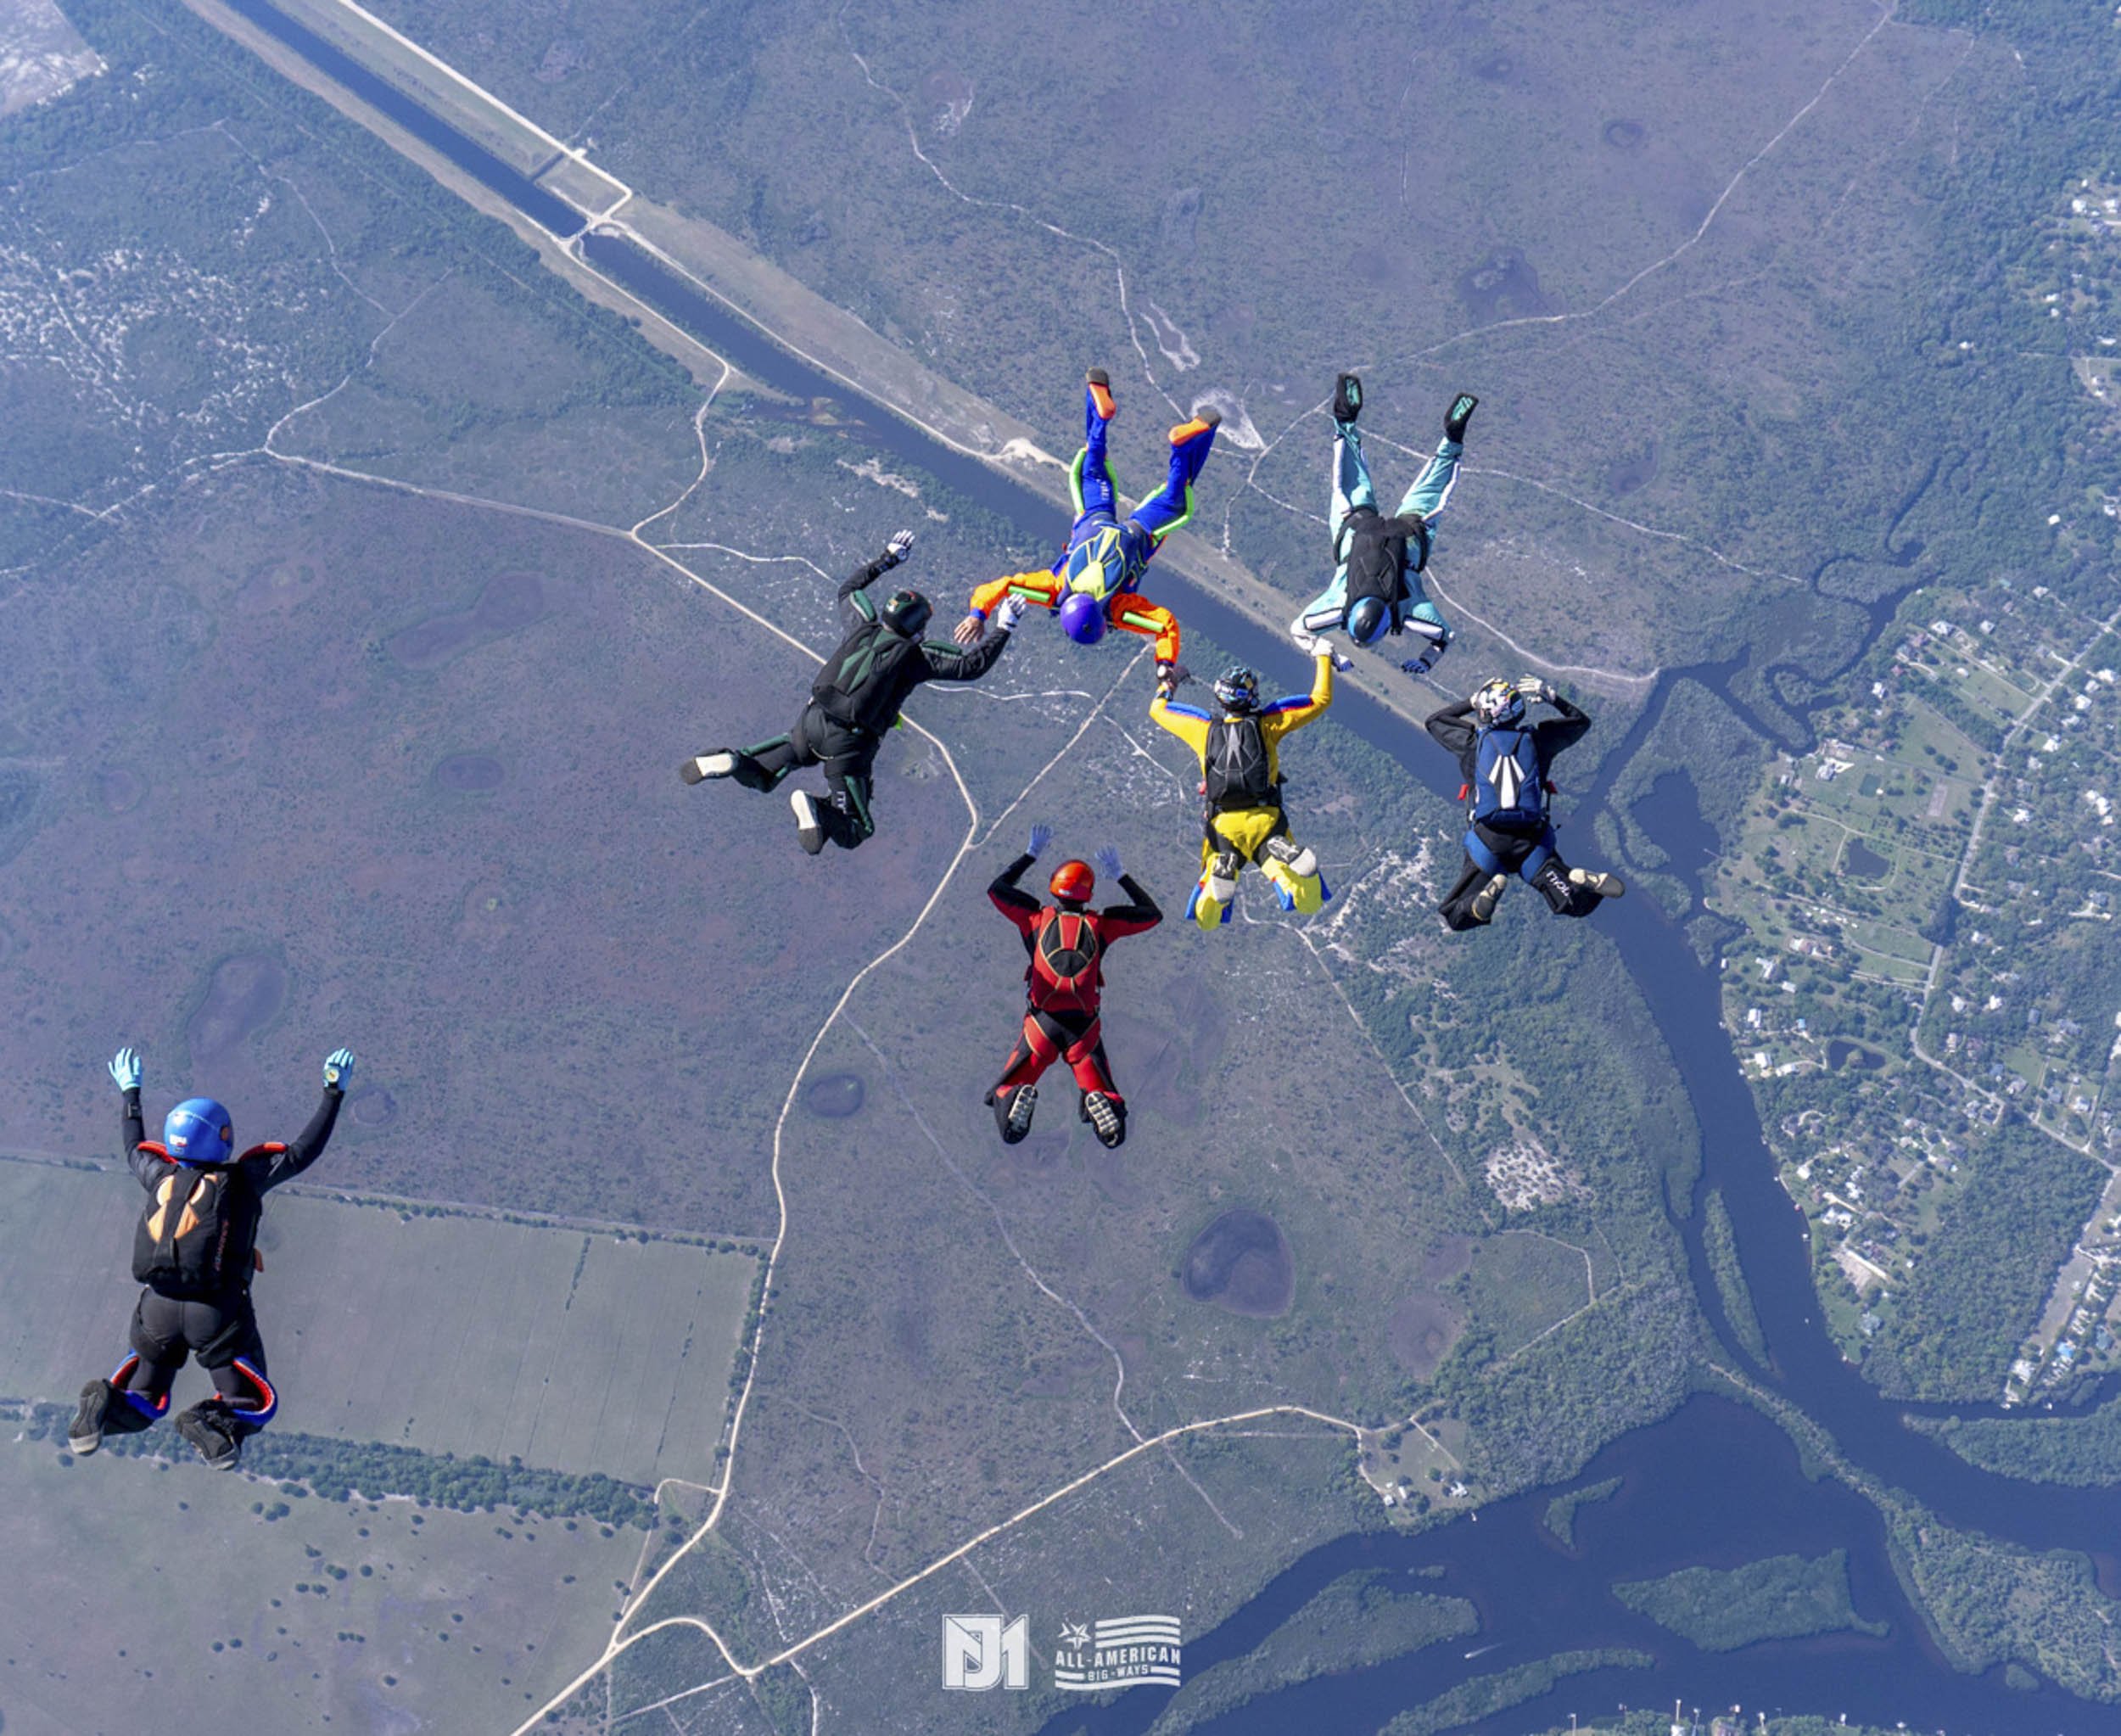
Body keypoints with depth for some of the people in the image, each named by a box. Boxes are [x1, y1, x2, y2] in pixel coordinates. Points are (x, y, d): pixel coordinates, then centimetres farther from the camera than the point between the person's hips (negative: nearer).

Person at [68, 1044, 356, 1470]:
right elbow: (302, 1152, 1)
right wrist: (334, 1092, 8)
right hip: (219, 1311, -4)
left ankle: (104, 1407, -11)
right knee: (256, 1404, 10)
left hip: (158, 1308, 4)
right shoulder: (242, 1179, -7)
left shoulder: (161, 1176, 5)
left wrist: (130, 1092, 42)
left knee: (141, 1406, 22)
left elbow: (135, 1150, 28)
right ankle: (215, 1424, -22)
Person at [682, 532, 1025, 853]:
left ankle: (732, 762, -10)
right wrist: (1002, 630, 4)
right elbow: (972, 666, -5)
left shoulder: (862, 628, 7)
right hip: (849, 745, -5)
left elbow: (849, 588, 27)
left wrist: (888, 559, 33)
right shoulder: (915, 656, -7)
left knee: (760, 778, 26)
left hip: (811, 722, 5)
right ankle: (814, 807, -29)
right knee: (854, 834, 3)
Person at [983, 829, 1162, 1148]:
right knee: (1100, 1091, 13)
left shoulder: (1038, 919, 2)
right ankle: (1100, 1103, -23)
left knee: (1007, 1089, 11)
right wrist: (1121, 877, 18)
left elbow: (996, 889, 18)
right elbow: (1153, 914, 15)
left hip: (1041, 1025, 0)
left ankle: (1017, 1098, -25)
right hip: (1085, 1028, 0)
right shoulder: (1100, 924, 2)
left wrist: (1031, 854, 22)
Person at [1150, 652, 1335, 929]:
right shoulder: (1266, 724, 1)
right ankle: (1291, 859, -29)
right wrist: (1323, 658, 23)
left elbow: (1158, 708, 23)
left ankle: (1222, 871, -20)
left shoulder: (1204, 729, 5)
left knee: (1206, 921, 11)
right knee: (1309, 904, 1)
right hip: (1266, 821, -1)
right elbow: (1320, 700, 9)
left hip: (1223, 826, 1)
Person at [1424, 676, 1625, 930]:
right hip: (1533, 842, 2)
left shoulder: (1472, 742, -3)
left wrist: (1471, 702, 18)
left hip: (1487, 843, -2)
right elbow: (1581, 721, 20)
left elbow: (1432, 721, 17)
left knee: (1454, 919, 6)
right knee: (1578, 905, 13)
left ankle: (1492, 888, -21)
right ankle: (1584, 880, -19)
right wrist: (1552, 697, 20)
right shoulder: (1536, 738, 1)